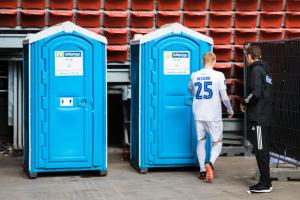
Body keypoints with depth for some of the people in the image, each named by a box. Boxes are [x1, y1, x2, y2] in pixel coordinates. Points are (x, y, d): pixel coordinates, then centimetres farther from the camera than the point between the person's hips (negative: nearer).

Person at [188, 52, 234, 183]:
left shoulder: (194, 76, 4)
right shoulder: (218, 75, -8)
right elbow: (224, 97, -7)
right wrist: (230, 110, 10)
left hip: (198, 115, 3)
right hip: (214, 116, -3)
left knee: (201, 141, 14)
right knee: (217, 142, 7)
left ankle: (202, 170, 12)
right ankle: (210, 163, -18)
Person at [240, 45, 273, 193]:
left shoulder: (256, 70, -10)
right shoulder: (265, 70, 17)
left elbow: (256, 92, -22)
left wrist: (244, 103, -6)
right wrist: (248, 103, 15)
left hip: (258, 117, -9)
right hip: (265, 115, 9)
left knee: (261, 150, -5)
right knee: (262, 149, 13)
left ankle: (265, 184, -1)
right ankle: (265, 182, 19)